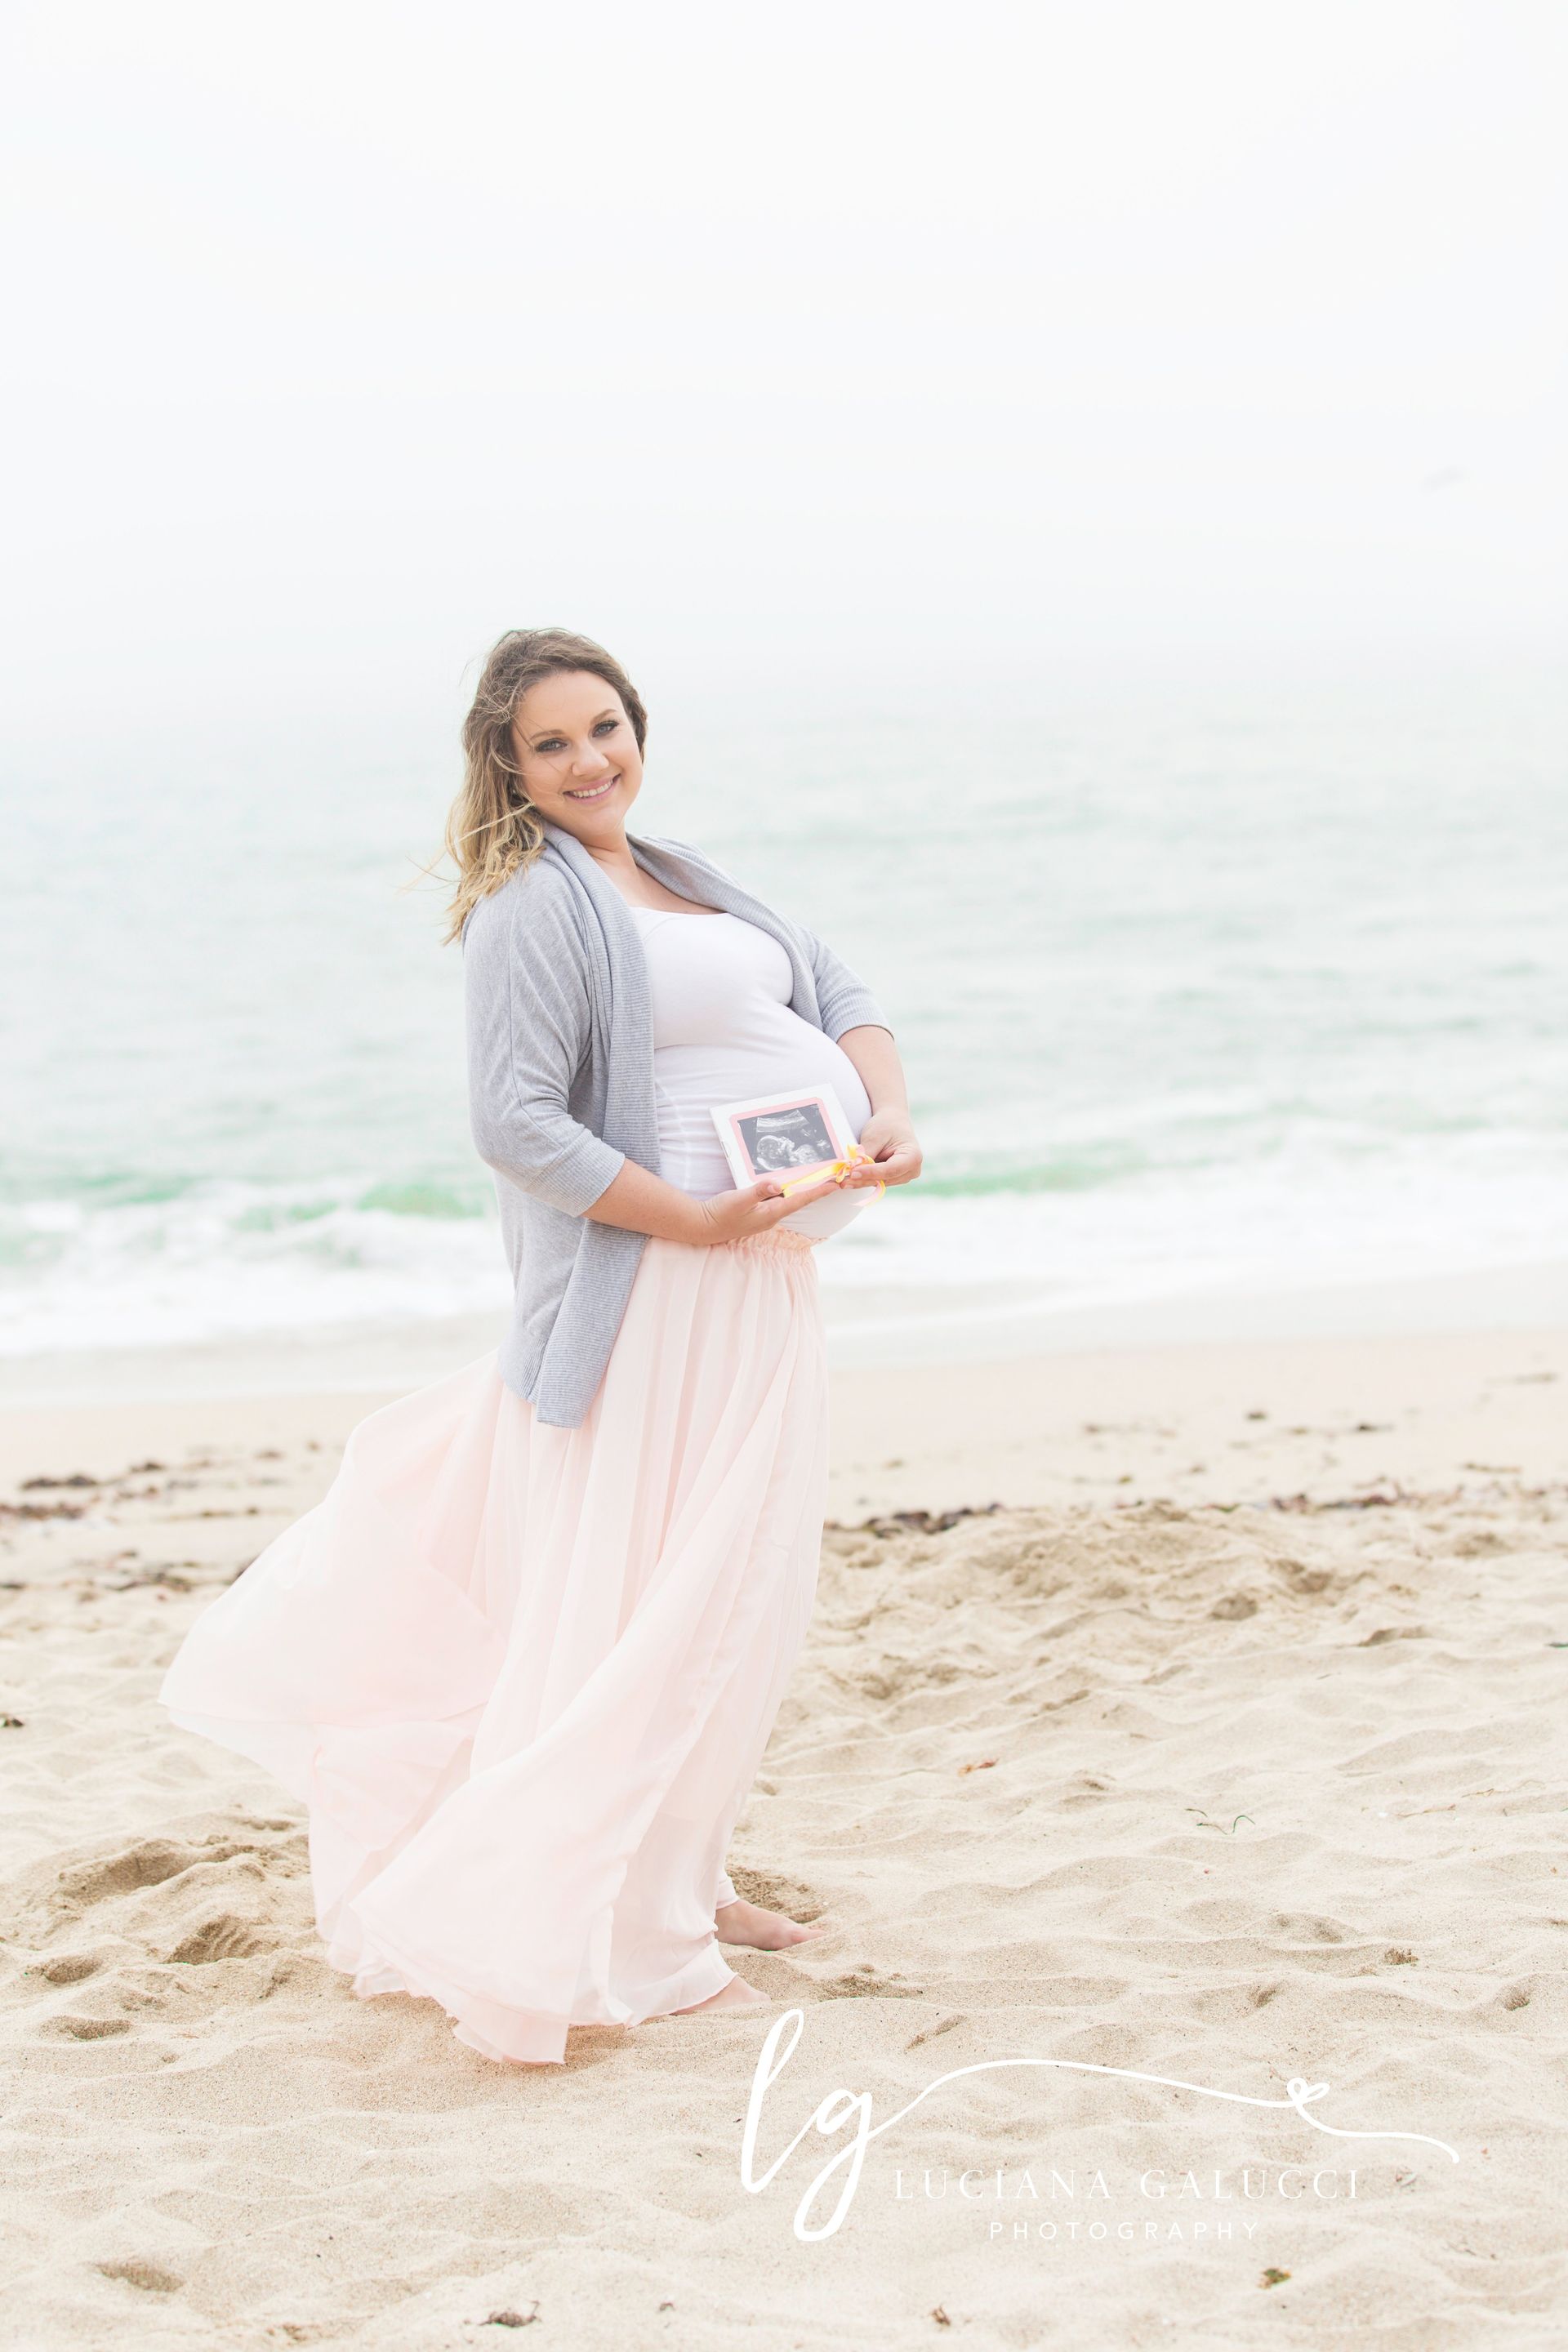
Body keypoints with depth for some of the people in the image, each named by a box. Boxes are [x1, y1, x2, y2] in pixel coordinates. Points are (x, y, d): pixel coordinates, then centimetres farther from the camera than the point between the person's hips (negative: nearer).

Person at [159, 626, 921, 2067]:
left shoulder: (680, 880, 14)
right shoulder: (537, 903, -14)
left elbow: (835, 987, 12)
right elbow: (516, 1121, -20)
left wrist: (889, 1111, -7)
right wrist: (694, 1218, -23)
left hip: (762, 1286, 10)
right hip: (657, 1295, -9)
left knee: (740, 1593, 17)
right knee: (661, 1606, -5)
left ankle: (678, 1879, 31)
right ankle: (612, 1943, 5)